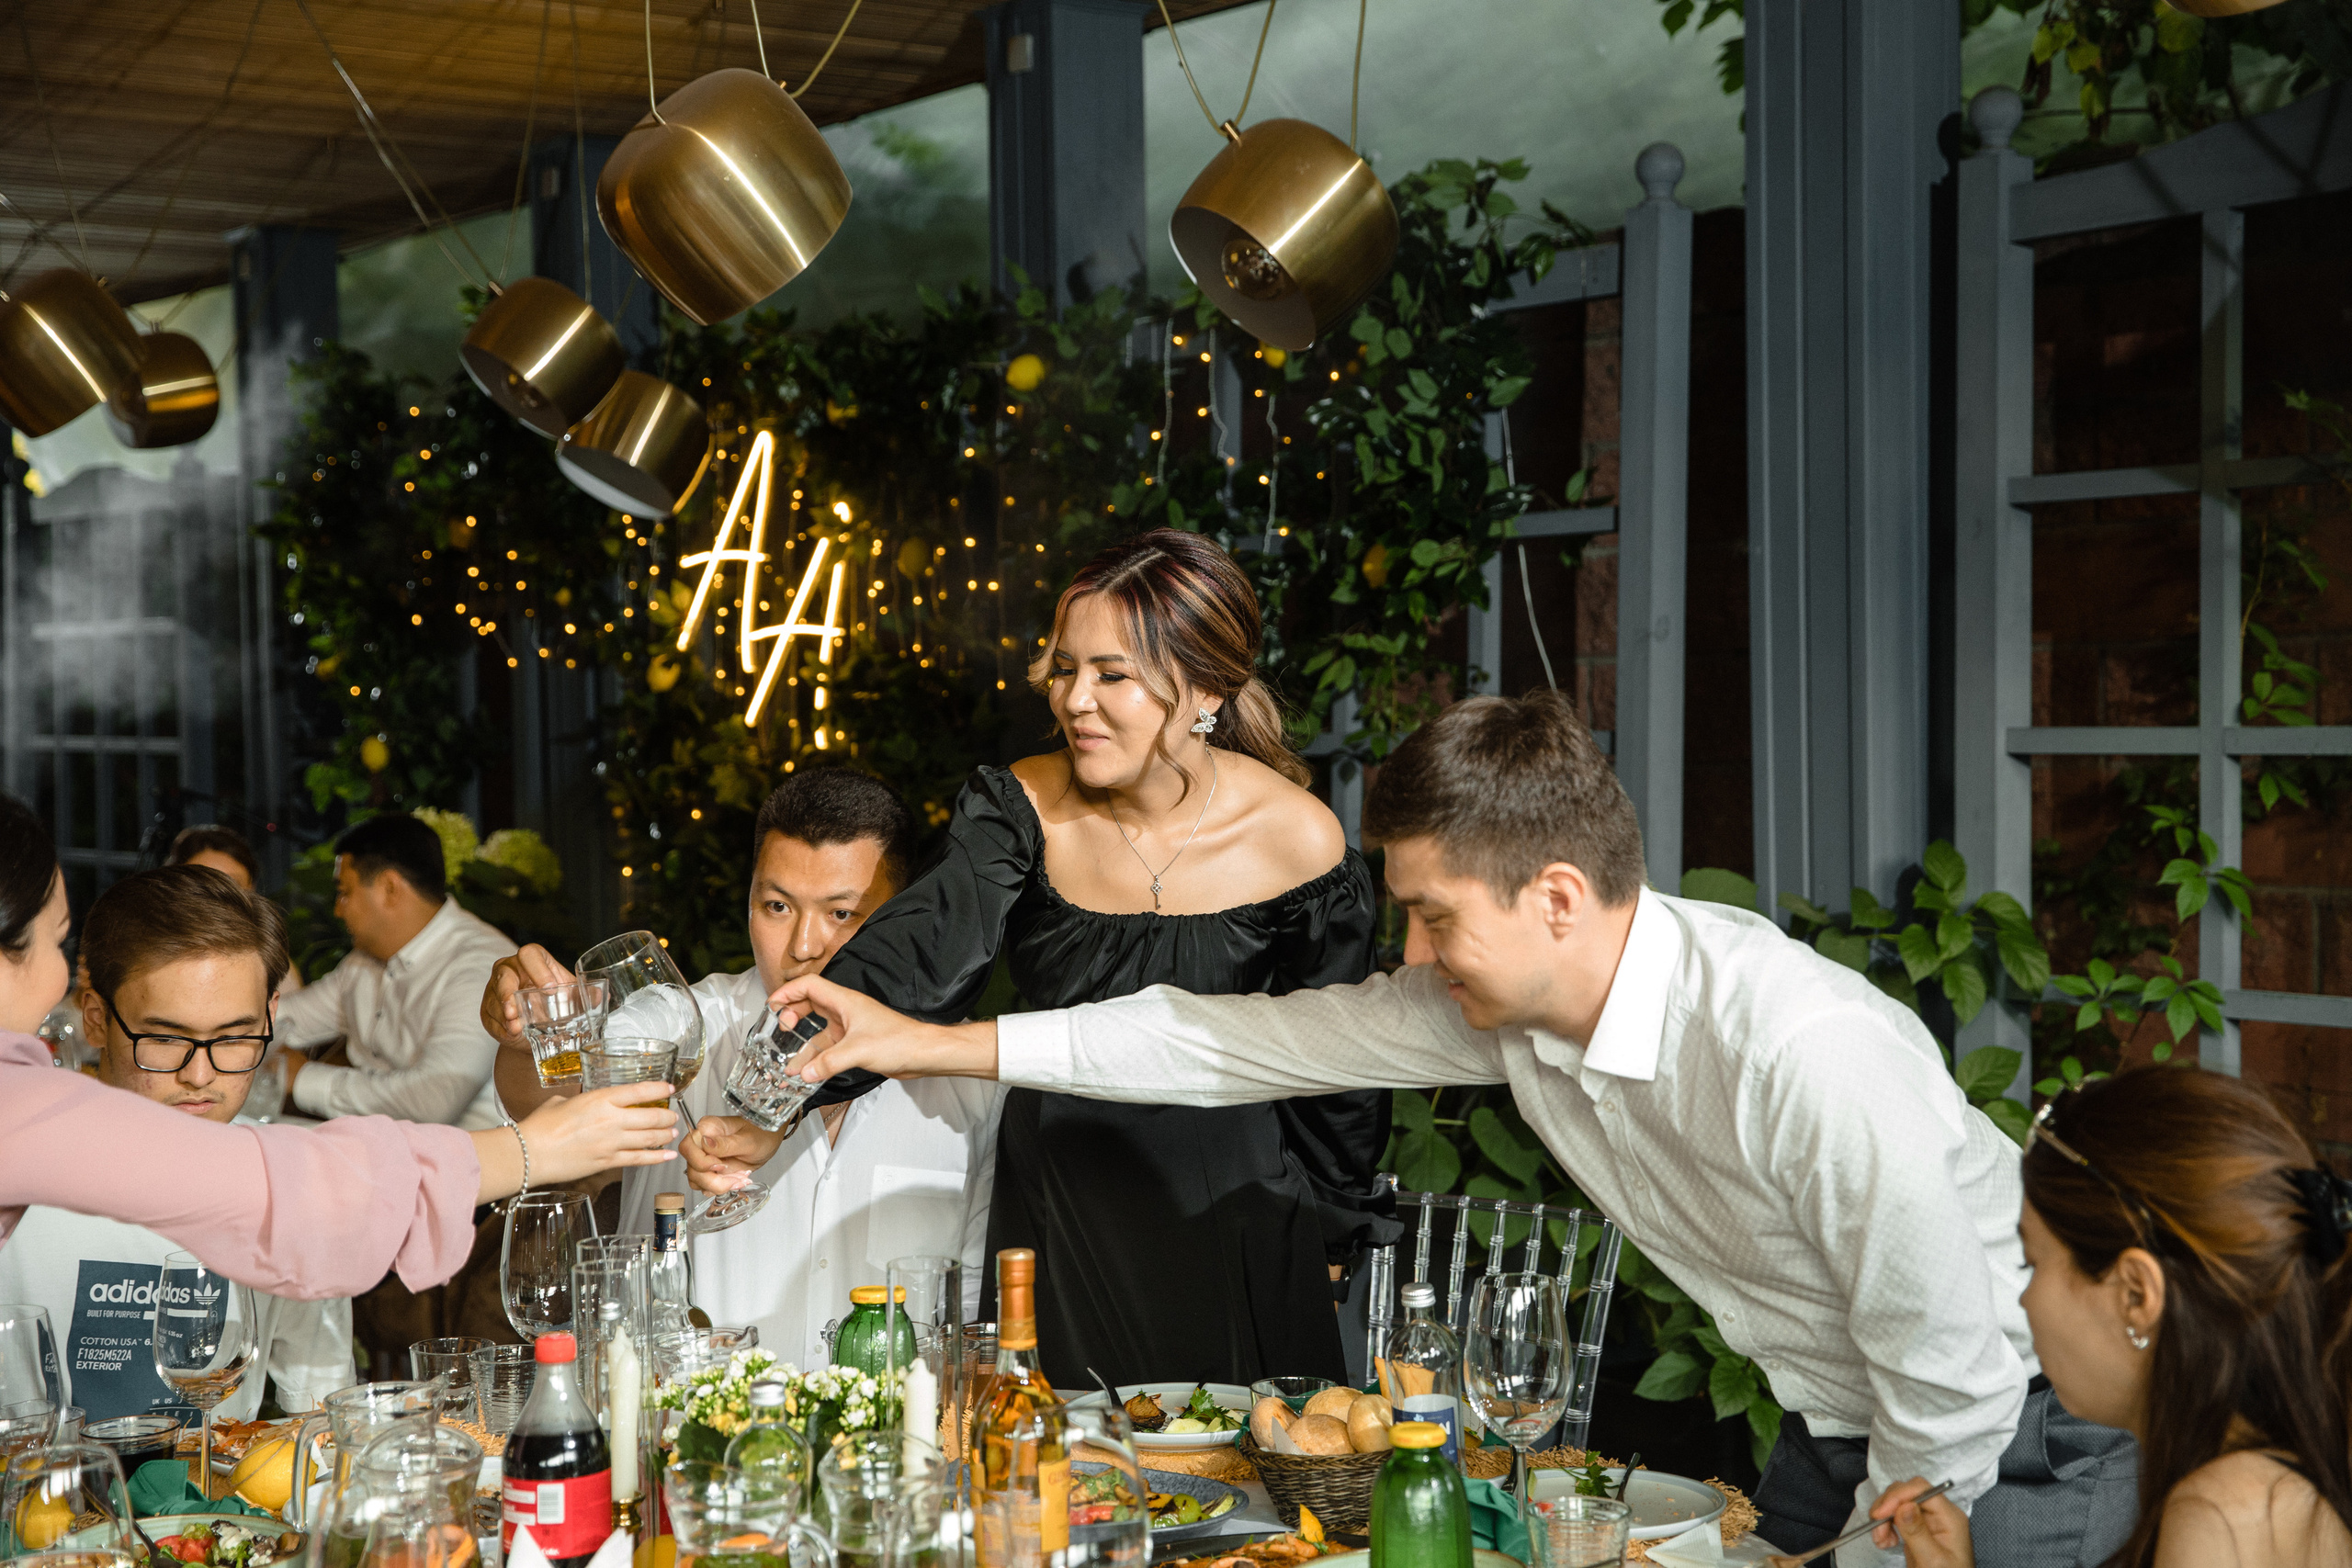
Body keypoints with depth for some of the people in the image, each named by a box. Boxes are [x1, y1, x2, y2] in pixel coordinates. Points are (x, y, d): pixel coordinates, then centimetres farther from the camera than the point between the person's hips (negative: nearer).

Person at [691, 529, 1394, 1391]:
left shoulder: (1299, 843, -15)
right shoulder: (1022, 808, -13)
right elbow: (906, 964, -25)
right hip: (1054, 1203, 2)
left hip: (1226, 1210, -1)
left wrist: (1327, 1241, 7)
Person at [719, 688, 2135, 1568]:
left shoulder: (1808, 1057, -36)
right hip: (1837, 1426, 7)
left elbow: (1954, 1387, -27)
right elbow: (1249, 1040, -5)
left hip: (2016, 1439, -7)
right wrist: (937, 1044, -4)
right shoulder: (1503, 999, -13)